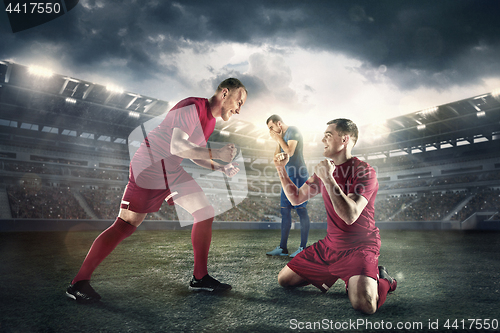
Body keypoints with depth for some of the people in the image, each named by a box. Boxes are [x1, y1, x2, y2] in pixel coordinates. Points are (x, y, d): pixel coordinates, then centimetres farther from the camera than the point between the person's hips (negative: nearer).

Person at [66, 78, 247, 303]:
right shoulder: (192, 107, -19)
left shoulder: (210, 120, 12)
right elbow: (177, 147, -30)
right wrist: (216, 154, -24)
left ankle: (199, 278, 13)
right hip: (149, 168, -9)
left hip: (172, 172, 9)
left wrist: (219, 167, 7)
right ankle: (78, 283, 5)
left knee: (205, 213, 4)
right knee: (126, 225, -9)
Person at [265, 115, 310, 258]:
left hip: (298, 176, -9)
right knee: (285, 211, 6)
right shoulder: (282, 136, 21)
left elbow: (290, 152, -18)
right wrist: (277, 142, 8)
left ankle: (303, 248, -3)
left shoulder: (292, 131, -4)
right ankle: (283, 248, 11)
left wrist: (279, 138, -7)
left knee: (301, 210, -7)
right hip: (288, 176, 9)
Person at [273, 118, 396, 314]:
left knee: (363, 304, -30)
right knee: (284, 280, 7)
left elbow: (350, 216, -29)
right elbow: (296, 198, 11)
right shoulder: (325, 169, 7)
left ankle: (383, 281, 5)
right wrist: (281, 169, 1)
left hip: (360, 247, -7)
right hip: (329, 245, 7)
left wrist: (328, 179, -30)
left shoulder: (364, 171, -16)